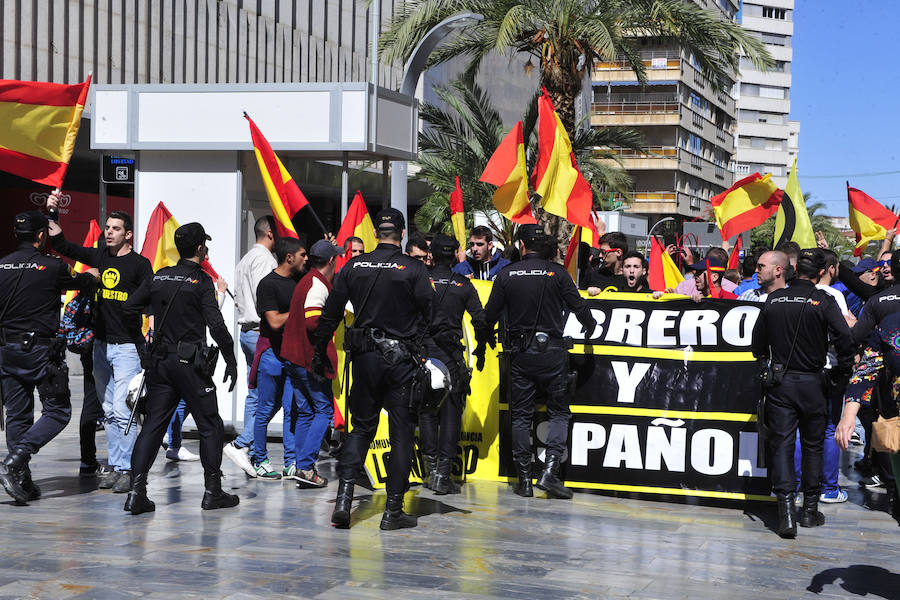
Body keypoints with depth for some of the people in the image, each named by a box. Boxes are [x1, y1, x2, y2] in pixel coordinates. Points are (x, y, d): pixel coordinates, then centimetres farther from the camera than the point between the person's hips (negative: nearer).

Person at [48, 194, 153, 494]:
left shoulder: (140, 264, -5)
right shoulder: (99, 257, 10)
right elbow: (61, 245, 14)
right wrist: (51, 213, 3)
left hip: (128, 345, -6)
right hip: (101, 343, 6)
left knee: (122, 409, -10)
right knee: (109, 410, 10)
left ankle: (127, 470, -5)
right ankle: (115, 467, 16)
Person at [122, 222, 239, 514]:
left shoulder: (158, 277, 8)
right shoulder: (202, 281, -9)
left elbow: (130, 307, 13)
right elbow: (217, 325, -15)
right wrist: (231, 361, -8)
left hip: (159, 361, 6)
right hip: (190, 362, -5)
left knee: (152, 425, 6)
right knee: (210, 426, 6)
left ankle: (137, 491, -3)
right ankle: (213, 492, 9)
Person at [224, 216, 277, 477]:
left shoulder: (244, 260, 20)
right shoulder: (264, 258, -11)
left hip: (247, 331, 10)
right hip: (262, 334, -10)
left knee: (255, 394, 11)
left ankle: (252, 454, 11)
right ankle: (240, 444, -13)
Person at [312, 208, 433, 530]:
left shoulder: (353, 267, 3)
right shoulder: (413, 269, -6)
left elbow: (330, 315, 6)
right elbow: (431, 315, -9)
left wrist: (319, 355, 14)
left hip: (365, 358, 3)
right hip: (401, 359, -3)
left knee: (361, 428, 14)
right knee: (401, 432, 4)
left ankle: (344, 496, -1)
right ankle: (393, 509, 4)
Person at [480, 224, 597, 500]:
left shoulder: (507, 274, 0)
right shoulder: (557, 272, -4)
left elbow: (490, 314, 2)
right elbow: (578, 307, -1)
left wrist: (482, 343, 19)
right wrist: (590, 327, 21)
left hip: (520, 352, 2)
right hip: (552, 350, -1)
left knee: (521, 415, 9)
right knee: (559, 412, 8)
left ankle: (524, 479, 8)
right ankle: (550, 471, -7)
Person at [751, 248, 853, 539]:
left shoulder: (773, 299, 2)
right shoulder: (823, 301, -8)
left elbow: (758, 343, 9)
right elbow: (844, 339, -14)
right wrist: (841, 374, 0)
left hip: (780, 381, 2)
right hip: (812, 383, -1)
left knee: (781, 444, 1)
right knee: (812, 446, 12)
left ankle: (786, 512, -10)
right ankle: (810, 510, 18)